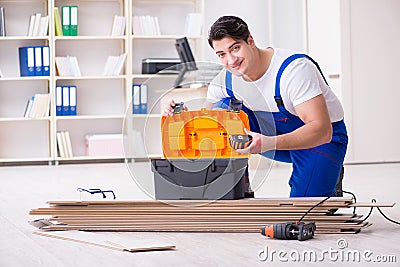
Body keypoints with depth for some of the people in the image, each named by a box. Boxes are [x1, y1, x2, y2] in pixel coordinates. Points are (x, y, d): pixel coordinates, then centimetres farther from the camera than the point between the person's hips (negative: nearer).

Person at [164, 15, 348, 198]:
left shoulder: (295, 68, -30)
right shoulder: (224, 80, -10)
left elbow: (322, 130, -36)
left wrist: (269, 143, -49)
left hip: (322, 138, -5)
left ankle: (331, 182, 11)